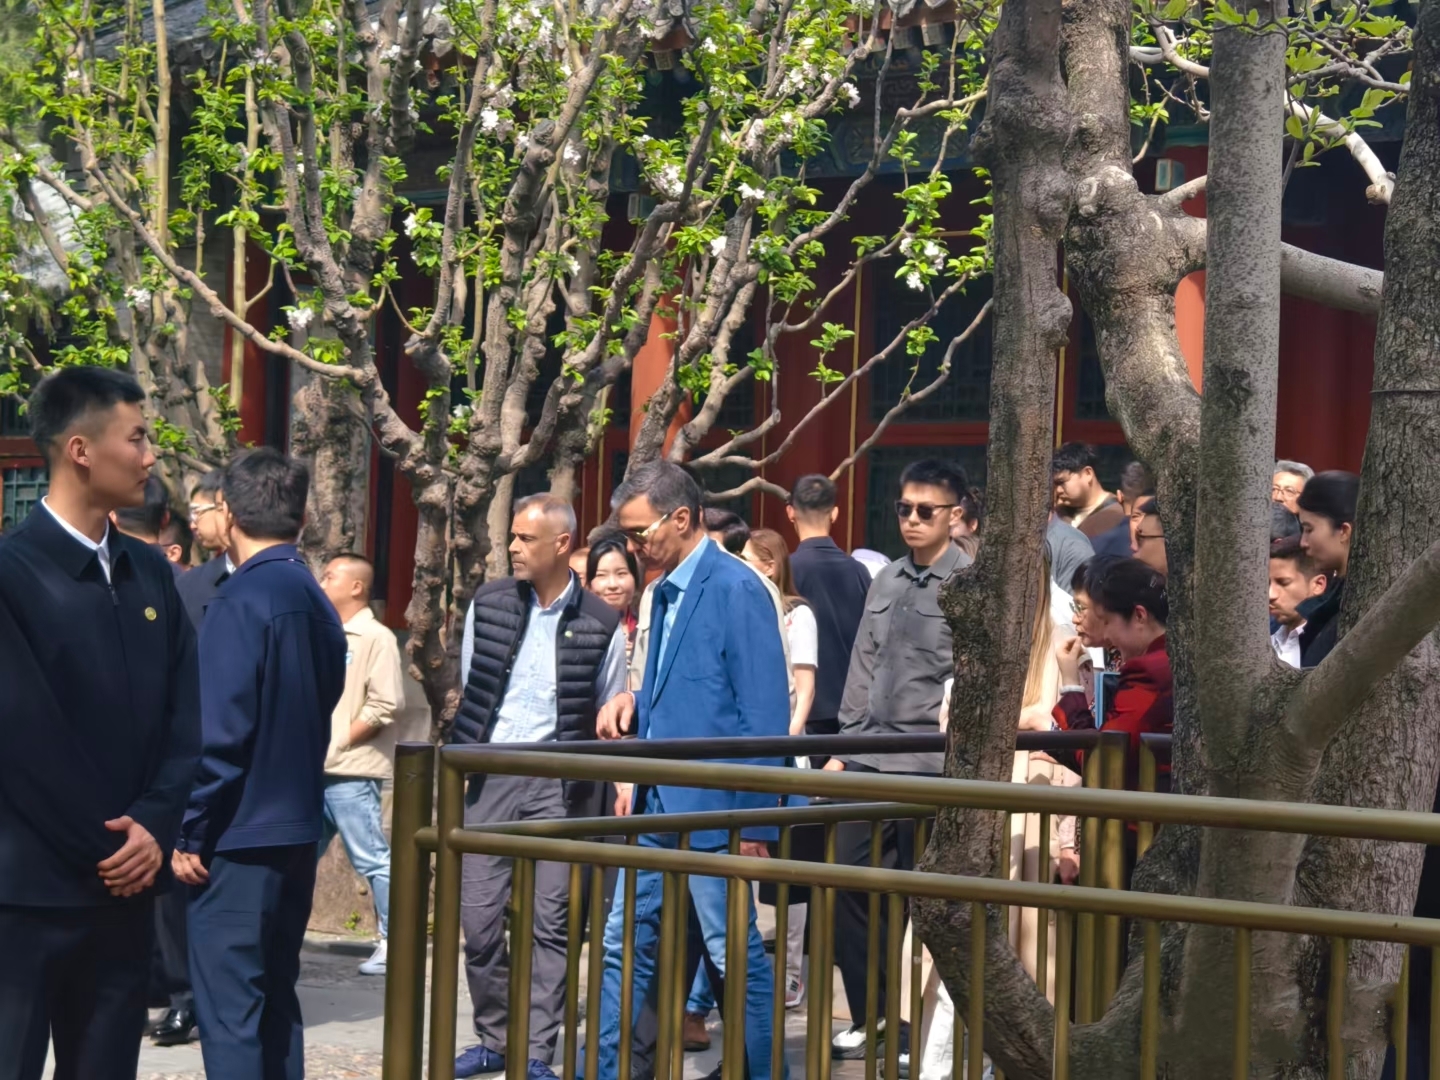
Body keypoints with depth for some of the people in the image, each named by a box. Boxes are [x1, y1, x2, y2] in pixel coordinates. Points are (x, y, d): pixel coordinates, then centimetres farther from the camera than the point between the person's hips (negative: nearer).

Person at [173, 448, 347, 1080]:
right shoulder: (318, 603, 9)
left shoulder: (240, 600, -14)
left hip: (239, 835, -8)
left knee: (229, 1010, -5)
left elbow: (220, 731, -17)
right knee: (275, 999, 14)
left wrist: (190, 832, -11)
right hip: (297, 827, 8)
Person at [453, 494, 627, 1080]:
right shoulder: (489, 603, 5)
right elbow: (469, 687, 14)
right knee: (478, 915, 2)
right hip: (490, 775, 3)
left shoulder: (601, 625, -2)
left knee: (549, 921, -4)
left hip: (557, 783, -3)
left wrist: (591, 786, -3)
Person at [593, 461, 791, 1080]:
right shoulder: (667, 592, 14)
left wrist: (755, 821, -17)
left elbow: (765, 714, -16)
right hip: (661, 808, 9)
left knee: (736, 958, -1)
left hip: (714, 813, -9)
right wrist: (635, 702, 4)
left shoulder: (736, 589, -14)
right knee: (624, 946, 11)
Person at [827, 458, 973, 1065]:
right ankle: (870, 1014, 19)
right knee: (852, 884, 6)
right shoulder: (886, 583, 13)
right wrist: (845, 746, 13)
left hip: (930, 764, -6)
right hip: (869, 759, 6)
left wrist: (953, 761, -13)